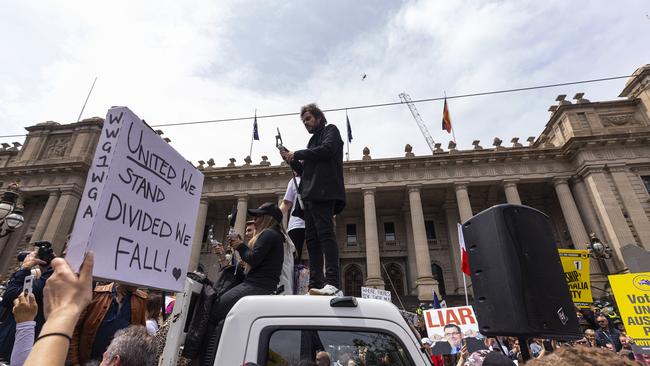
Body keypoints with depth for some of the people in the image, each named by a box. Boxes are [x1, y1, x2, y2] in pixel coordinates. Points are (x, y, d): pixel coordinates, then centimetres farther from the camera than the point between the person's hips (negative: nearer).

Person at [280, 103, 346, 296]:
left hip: (324, 192, -8)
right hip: (311, 195, 8)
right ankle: (315, 285, 1)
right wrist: (291, 159, 12)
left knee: (325, 233, -18)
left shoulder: (330, 130, 12)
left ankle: (333, 283, -21)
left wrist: (297, 154, -4)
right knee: (311, 239, 1)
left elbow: (326, 150, -11)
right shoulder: (313, 141, 32)